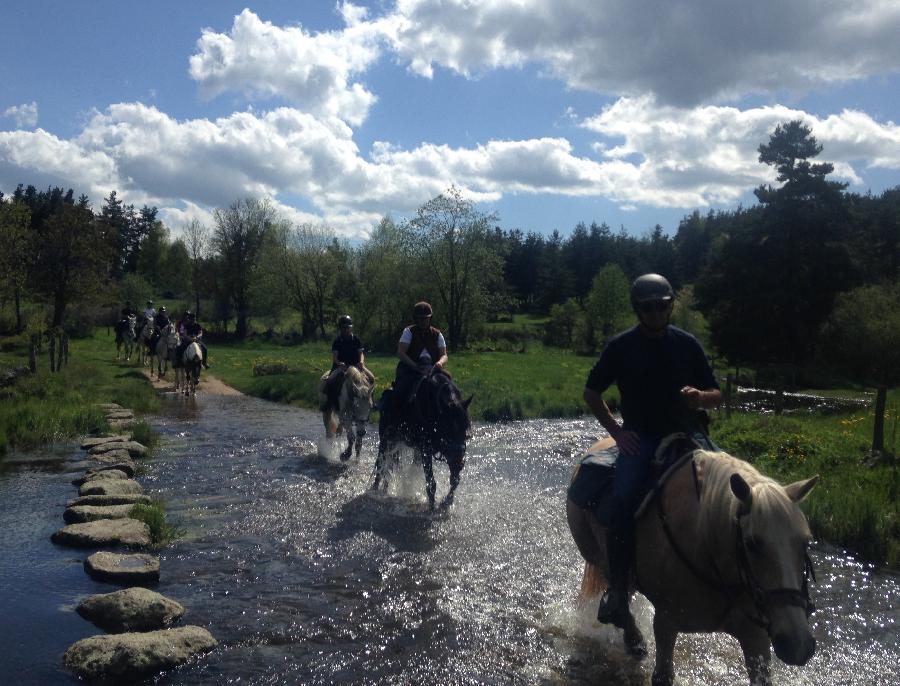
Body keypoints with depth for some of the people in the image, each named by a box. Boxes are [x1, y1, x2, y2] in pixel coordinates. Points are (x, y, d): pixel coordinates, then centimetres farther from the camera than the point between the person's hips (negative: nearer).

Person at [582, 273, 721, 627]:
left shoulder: (687, 344, 7)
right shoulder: (621, 346, 2)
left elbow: (716, 395, 12)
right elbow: (591, 392, 9)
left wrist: (701, 397, -12)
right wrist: (615, 430, -2)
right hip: (640, 439, -3)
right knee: (624, 499, -28)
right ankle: (617, 590, -19)